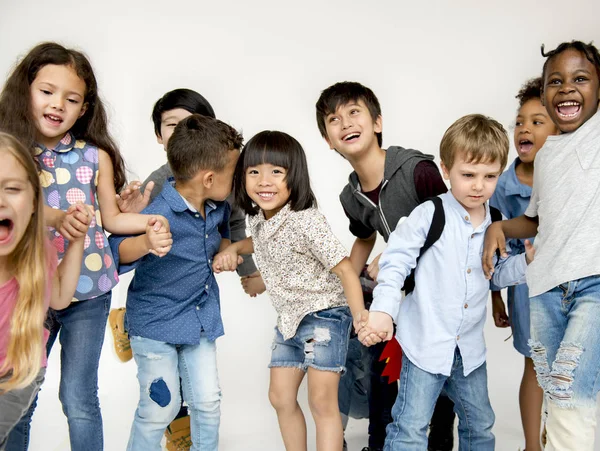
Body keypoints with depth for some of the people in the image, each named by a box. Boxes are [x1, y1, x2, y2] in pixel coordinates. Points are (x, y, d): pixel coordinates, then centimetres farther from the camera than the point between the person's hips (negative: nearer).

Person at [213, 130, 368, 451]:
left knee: (322, 401, -8)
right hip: (289, 317, 8)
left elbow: (344, 269, -25)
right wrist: (233, 248, 4)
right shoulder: (259, 217, -1)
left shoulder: (307, 222, -25)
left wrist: (359, 313, -40)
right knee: (280, 397, 13)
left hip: (324, 313, -8)